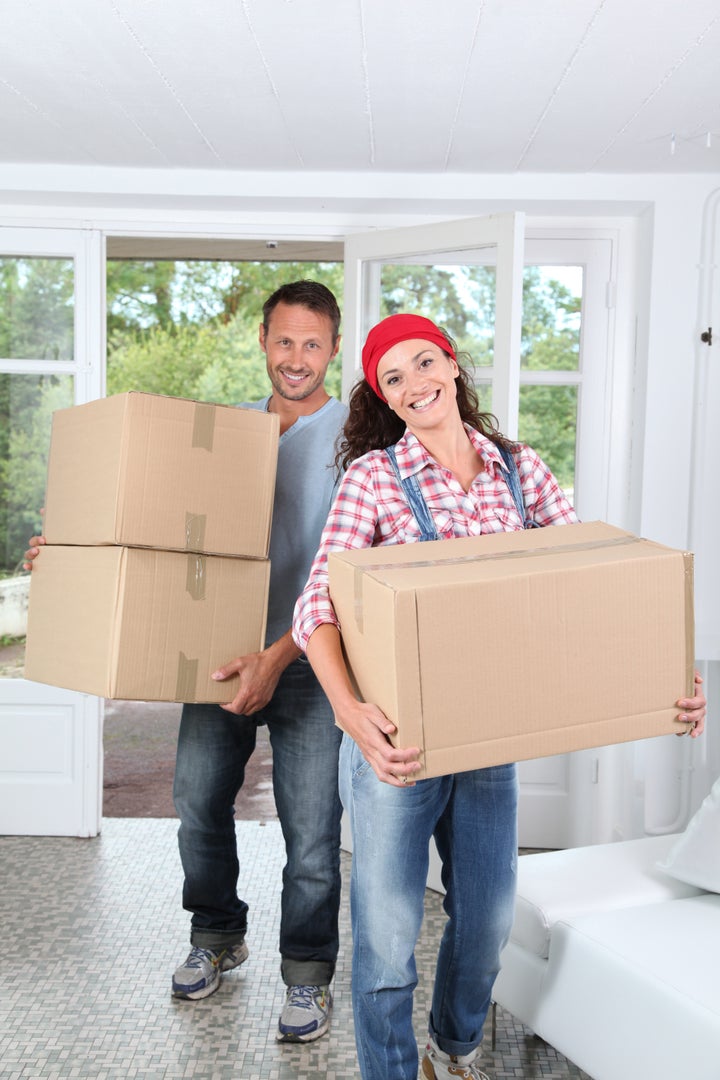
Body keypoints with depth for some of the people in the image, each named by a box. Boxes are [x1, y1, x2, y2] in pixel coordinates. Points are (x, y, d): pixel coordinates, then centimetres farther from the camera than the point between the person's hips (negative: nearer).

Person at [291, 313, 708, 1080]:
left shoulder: (520, 468, 3)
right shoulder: (373, 474, -8)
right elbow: (318, 605, -17)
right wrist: (348, 711, -34)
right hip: (398, 737, -4)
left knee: (488, 917, 18)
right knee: (387, 930, 5)